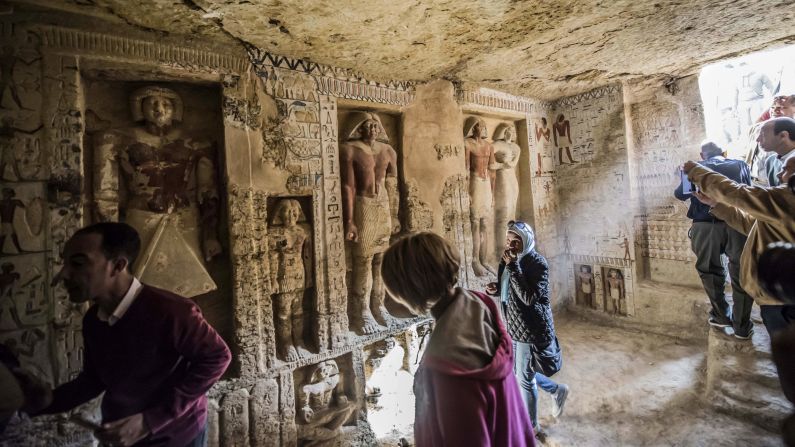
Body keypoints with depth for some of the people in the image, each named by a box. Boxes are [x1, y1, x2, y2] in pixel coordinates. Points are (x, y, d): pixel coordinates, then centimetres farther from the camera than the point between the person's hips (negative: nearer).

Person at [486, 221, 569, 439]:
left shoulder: (537, 263, -20)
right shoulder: (510, 260, 4)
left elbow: (529, 297, -30)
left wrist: (512, 266, -32)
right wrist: (496, 289, -6)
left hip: (531, 328, -8)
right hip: (514, 326, 8)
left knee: (524, 378, 6)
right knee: (519, 372, 22)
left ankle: (532, 427, 28)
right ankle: (558, 390, 46)